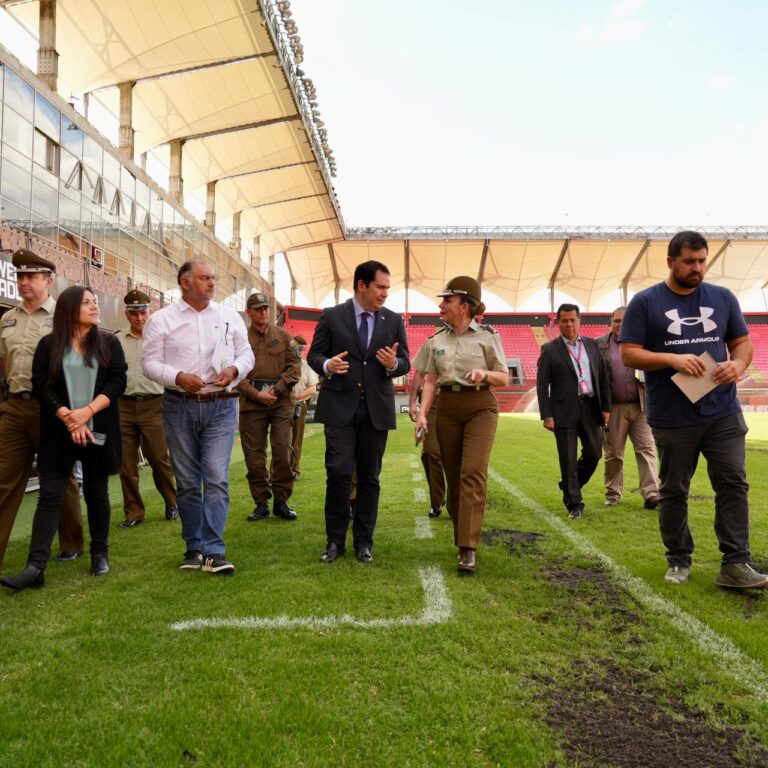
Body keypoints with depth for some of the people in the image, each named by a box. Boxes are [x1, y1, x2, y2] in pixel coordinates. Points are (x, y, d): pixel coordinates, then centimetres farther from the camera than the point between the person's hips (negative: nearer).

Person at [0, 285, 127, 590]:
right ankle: (35, 567, -8)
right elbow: (40, 386, -3)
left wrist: (88, 411, -16)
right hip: (59, 432, -1)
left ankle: (99, 555, 20)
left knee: (97, 493, 8)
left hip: (98, 430, 1)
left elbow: (118, 381, -3)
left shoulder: (109, 343, 6)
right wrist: (68, 418, -15)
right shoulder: (49, 344, 4)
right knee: (50, 495, -4)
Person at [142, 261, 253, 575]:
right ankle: (194, 547, 21)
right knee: (187, 483, 9)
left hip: (221, 407, 0)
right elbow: (150, 363, -1)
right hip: (179, 407, 0)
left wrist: (234, 369, -10)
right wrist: (179, 377, -17)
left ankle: (213, 552, -4)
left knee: (217, 478, -8)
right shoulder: (161, 319, 2)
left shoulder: (229, 316, 8)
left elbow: (246, 353, 11)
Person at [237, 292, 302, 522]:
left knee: (283, 451, -2)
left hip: (281, 402, 1)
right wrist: (256, 394, -10)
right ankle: (261, 503, 14)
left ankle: (281, 501, 10)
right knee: (254, 455, 3)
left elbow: (295, 365, 4)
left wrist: (277, 389, -7)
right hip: (251, 404, 0)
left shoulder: (283, 336, 10)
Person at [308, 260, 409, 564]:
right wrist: (327, 365, -19)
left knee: (369, 478, 7)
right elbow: (314, 354, 4)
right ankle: (335, 540, 9)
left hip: (376, 409, 2)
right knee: (338, 473, -8)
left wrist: (393, 364, -15)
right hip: (339, 407, -2)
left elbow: (405, 363, 8)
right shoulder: (331, 317, 2)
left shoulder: (394, 321, 8)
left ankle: (363, 542, 19)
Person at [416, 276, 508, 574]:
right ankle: (462, 536, 24)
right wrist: (422, 413, -4)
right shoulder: (437, 339, 9)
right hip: (447, 408, 4)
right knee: (453, 475, 8)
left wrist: (485, 374, -20)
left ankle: (468, 549, -16)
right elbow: (430, 380, 9)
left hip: (480, 407, -4)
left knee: (473, 473, -15)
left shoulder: (487, 336, -1)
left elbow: (504, 378, 2)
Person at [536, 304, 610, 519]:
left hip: (591, 408, 4)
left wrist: (606, 406, 6)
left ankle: (569, 485, 32)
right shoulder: (550, 349, -1)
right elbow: (542, 385, -4)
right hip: (564, 411, -3)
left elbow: (602, 377, 12)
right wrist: (546, 415, -10)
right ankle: (574, 503, 14)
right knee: (568, 459, 1)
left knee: (594, 454, 7)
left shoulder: (591, 345, 10)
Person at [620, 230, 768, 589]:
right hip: (672, 419, -2)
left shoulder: (723, 297, 9)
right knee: (673, 491, 8)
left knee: (734, 485, -1)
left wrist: (738, 364, -10)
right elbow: (629, 354, -6)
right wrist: (672, 359, -21)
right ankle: (679, 561, 22)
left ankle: (735, 564, 7)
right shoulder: (645, 302, -2)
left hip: (723, 414, 3)